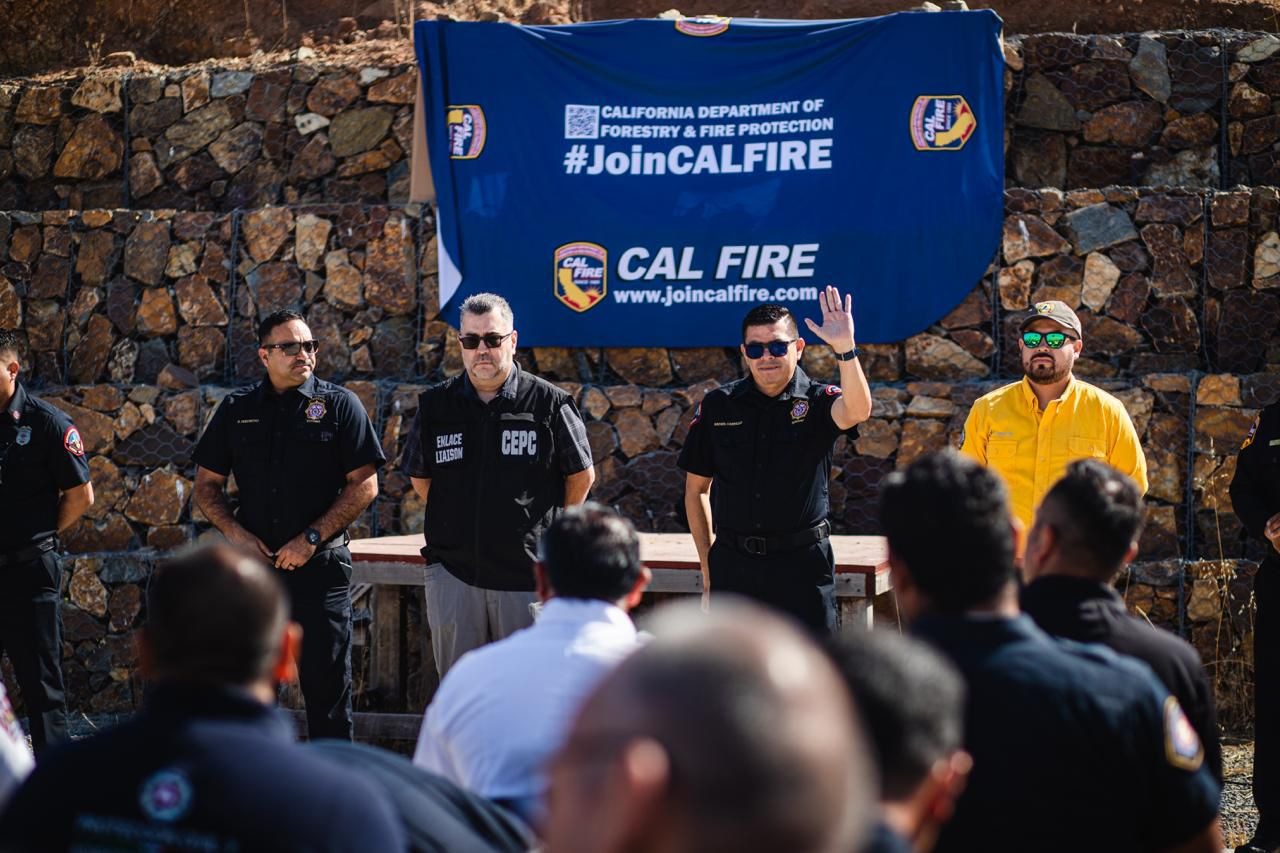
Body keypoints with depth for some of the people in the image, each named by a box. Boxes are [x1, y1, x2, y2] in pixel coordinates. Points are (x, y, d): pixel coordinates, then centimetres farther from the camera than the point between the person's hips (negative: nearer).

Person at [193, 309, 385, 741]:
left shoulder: (339, 405, 0)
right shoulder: (237, 409, 9)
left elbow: (364, 485, -5)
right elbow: (207, 485, 12)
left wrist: (311, 539, -11)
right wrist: (236, 533, -6)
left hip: (321, 566, -3)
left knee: (327, 684, 0)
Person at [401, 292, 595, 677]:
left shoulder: (550, 404, -3)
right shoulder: (435, 406, 5)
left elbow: (582, 475, 7)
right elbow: (420, 478, 18)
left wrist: (552, 530, 9)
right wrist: (458, 521, 13)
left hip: (527, 573, -2)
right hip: (453, 571, 2)